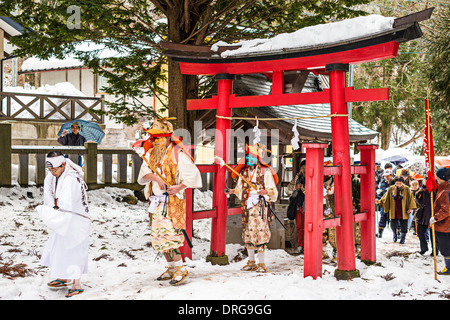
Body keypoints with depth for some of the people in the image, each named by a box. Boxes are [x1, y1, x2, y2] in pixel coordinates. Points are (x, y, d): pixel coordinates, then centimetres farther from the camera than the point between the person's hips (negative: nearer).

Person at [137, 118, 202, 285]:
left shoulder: (178, 154, -7)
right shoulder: (150, 154, 11)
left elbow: (193, 174, -8)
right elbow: (142, 175, -2)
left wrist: (179, 187, -20)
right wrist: (155, 177, -21)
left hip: (173, 201, -7)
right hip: (156, 202, 7)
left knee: (169, 235, -14)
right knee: (159, 236, 11)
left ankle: (180, 269, -2)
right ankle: (171, 268, 25)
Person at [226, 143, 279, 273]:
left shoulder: (265, 171, -1)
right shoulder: (243, 172, 14)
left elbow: (273, 190, -1)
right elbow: (240, 188, 22)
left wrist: (266, 191, -22)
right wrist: (234, 190, 2)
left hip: (260, 205, -5)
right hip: (247, 206, 5)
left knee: (260, 231, -8)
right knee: (248, 232, 6)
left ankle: (261, 263, 0)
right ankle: (251, 262, 18)